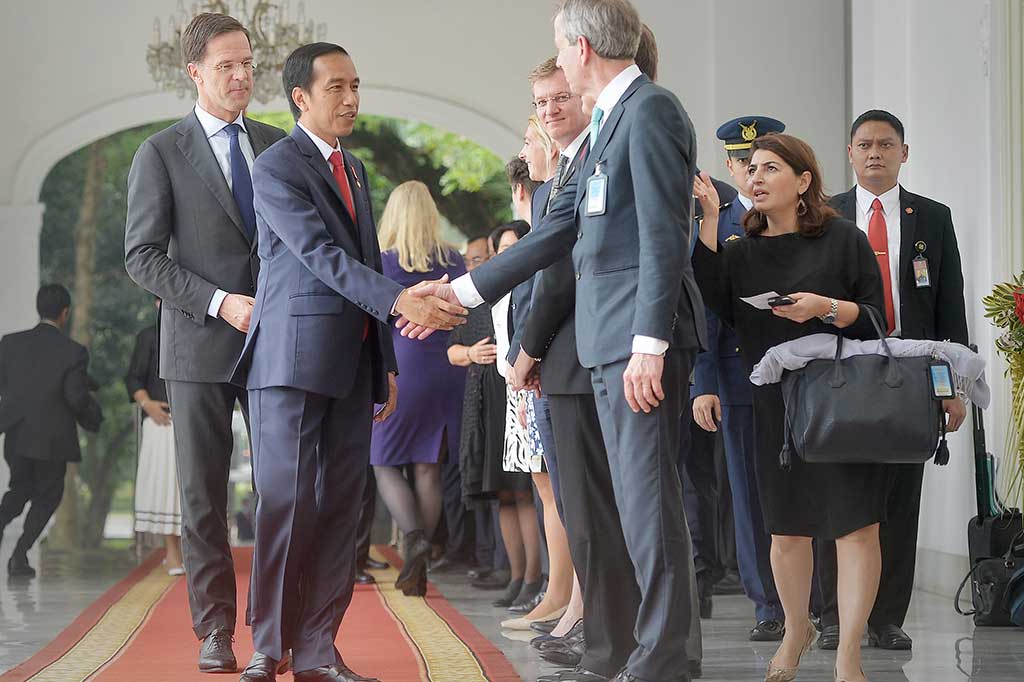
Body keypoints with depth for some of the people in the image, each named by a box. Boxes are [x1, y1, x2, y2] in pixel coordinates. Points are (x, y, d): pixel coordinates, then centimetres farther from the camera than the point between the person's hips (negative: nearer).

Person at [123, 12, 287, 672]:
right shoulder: (161, 153, 0)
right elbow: (143, 256, -4)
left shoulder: (276, 145, 12)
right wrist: (220, 303, -14)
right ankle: (216, 632, 8)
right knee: (204, 496, 1)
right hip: (200, 345, -3)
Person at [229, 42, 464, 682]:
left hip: (354, 362, 7)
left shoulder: (354, 168, 20)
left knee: (339, 507, 3)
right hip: (295, 358, -7)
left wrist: (387, 363, 19)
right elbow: (321, 255, -17)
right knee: (288, 504, -6)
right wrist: (400, 301, -28)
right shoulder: (276, 167, -6)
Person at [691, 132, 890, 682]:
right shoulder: (741, 251, 8)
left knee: (856, 524, -8)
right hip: (777, 405, 3)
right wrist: (708, 221, -16)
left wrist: (826, 308, -20)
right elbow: (715, 304, -12)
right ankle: (797, 631, 31)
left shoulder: (843, 239, -1)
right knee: (787, 528, 10)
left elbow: (877, 319, -2)